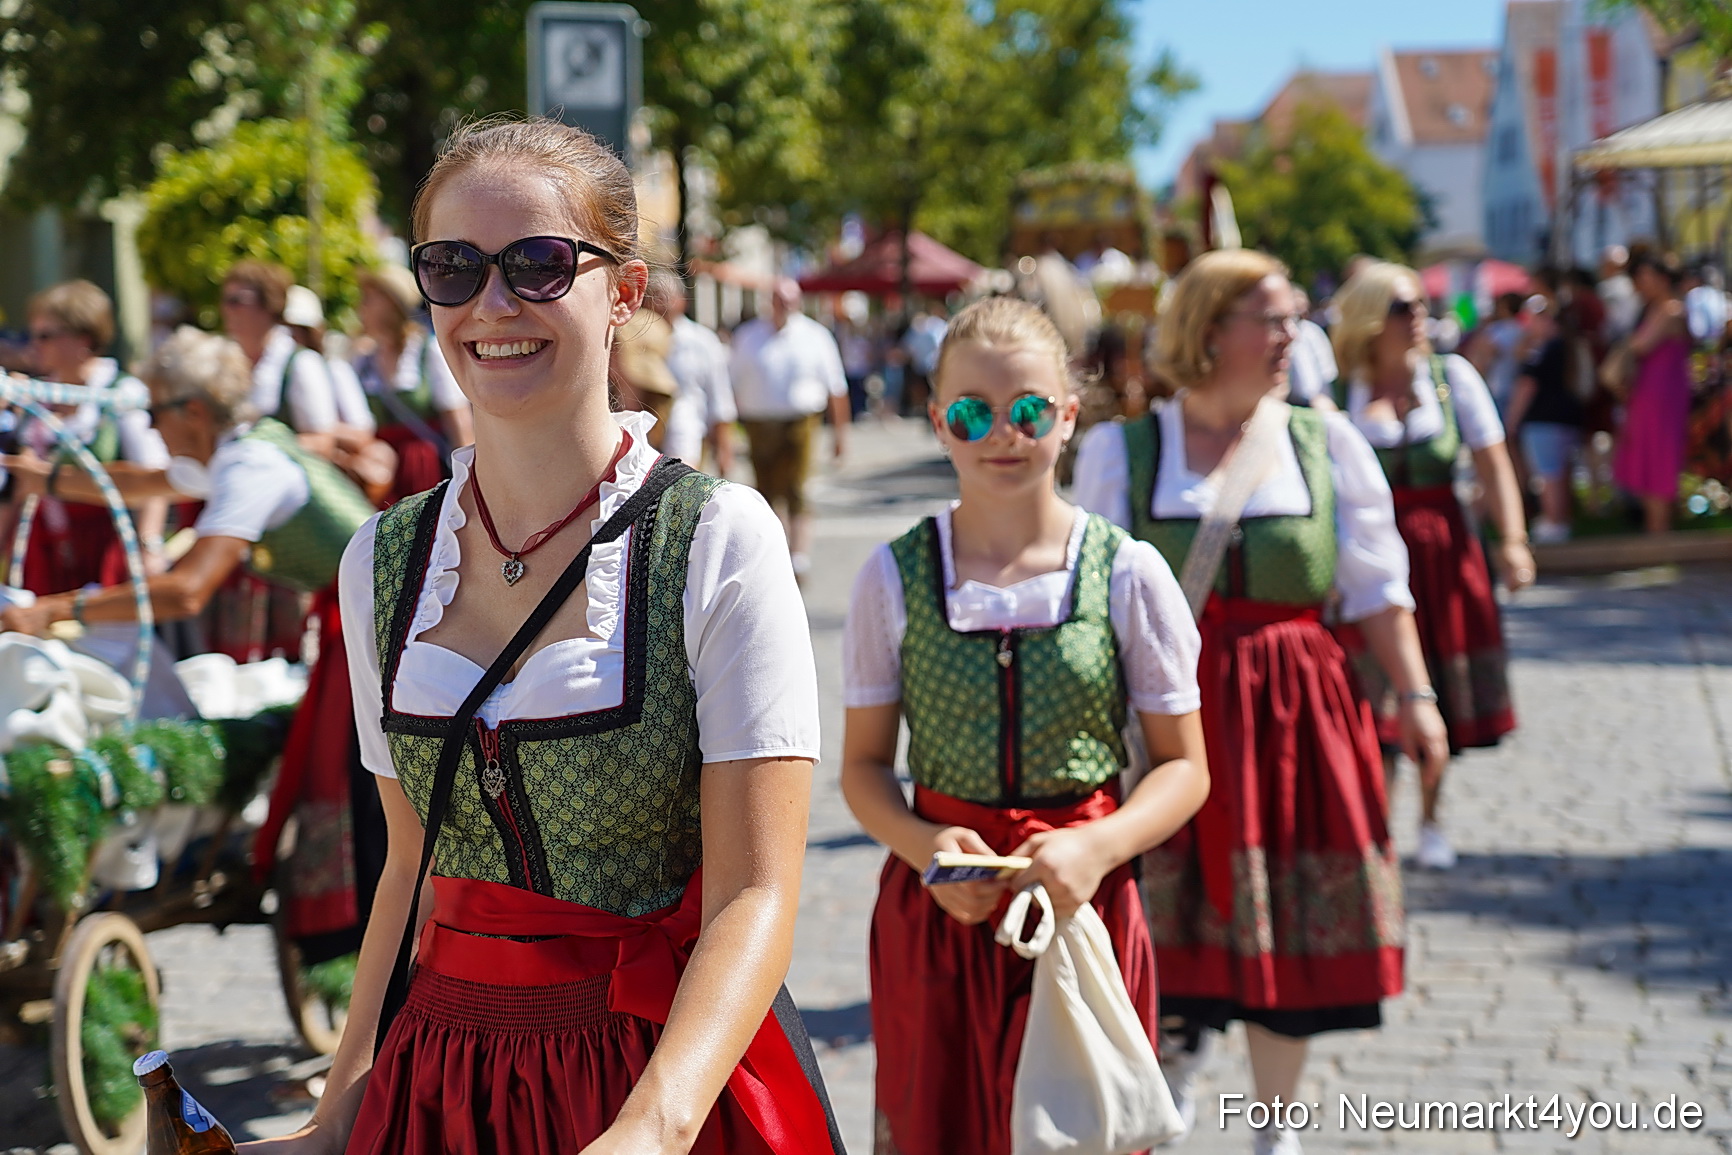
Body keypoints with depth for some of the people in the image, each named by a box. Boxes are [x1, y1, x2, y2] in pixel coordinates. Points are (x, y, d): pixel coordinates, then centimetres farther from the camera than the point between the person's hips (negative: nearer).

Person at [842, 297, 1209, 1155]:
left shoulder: (1126, 574, -3)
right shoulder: (895, 578, 0)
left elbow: (1182, 767, 1)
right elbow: (864, 766, 4)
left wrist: (1098, 848, -17)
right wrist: (925, 847, -16)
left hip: (1085, 897, -1)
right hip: (938, 904, 1)